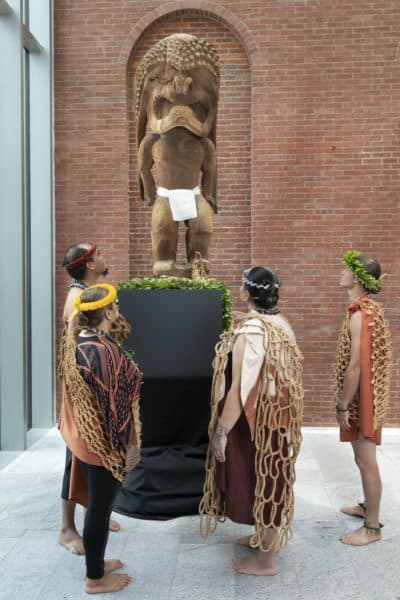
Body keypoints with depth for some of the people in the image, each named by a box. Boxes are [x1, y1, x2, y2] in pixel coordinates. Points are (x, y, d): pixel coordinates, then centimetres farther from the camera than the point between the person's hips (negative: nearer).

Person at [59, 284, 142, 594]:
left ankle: (95, 563, 39)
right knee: (100, 507, 8)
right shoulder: (103, 349, -26)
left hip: (84, 436, 9)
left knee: (95, 503, 22)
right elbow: (114, 402, -24)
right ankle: (95, 578, 25)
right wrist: (128, 443, -15)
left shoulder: (76, 341, 2)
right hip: (104, 442, -9)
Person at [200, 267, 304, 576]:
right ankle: (268, 536, 42)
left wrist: (221, 431, -17)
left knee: (259, 482, 6)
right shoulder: (283, 324, 2)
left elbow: (241, 389, -25)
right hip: (278, 416, 9)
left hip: (255, 420, -8)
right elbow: (285, 374, 10)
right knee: (269, 479, 23)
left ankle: (266, 559, 23)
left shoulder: (248, 330, -24)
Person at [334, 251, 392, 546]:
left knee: (366, 461, 1)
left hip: (362, 398, -10)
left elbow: (355, 365, -25)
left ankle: (372, 527, 12)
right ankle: (368, 506, 37)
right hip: (368, 395, 10)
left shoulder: (359, 314, -22)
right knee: (364, 458, 22)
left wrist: (342, 406, -19)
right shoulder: (371, 309, 9)